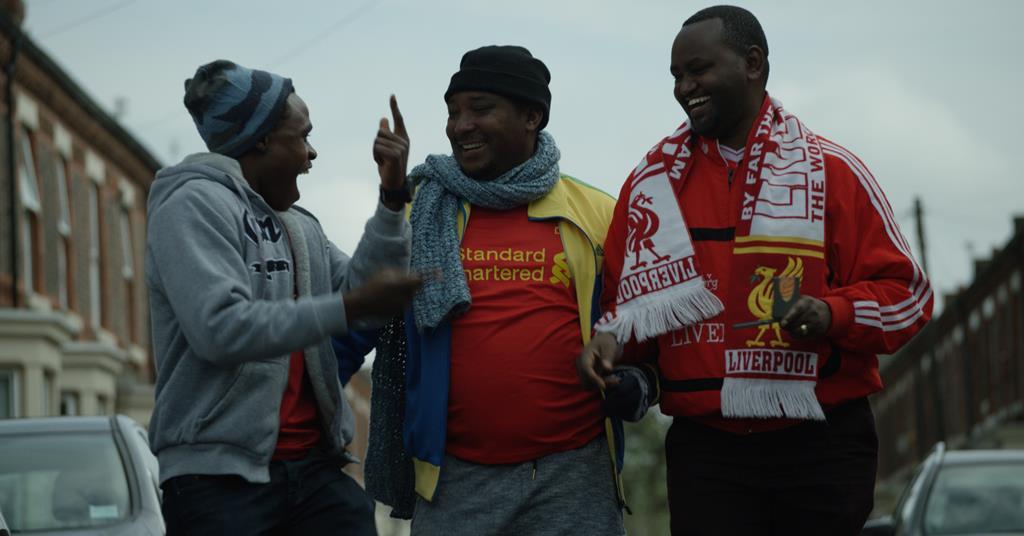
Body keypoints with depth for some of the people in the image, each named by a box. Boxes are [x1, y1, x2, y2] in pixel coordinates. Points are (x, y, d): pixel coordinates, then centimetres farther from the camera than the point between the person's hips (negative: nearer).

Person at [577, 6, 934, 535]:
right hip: (703, 451, 2)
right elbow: (628, 302, 18)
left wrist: (833, 314, -17)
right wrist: (611, 341, -3)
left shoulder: (831, 170, 2)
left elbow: (905, 293, 1)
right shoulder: (653, 182, 11)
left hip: (821, 450, -2)